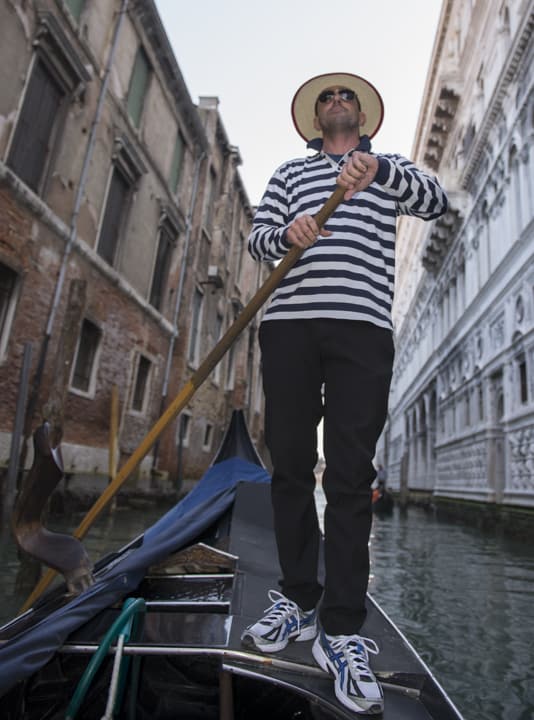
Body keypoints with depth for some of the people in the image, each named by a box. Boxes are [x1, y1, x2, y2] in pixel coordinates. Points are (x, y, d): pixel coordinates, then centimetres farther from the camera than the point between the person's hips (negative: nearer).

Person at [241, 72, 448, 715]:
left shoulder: (389, 170, 25)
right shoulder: (289, 173, 27)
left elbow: (437, 202, 6)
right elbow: (256, 238, 15)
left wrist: (379, 168, -12)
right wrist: (286, 235, -9)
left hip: (363, 326, -1)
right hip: (289, 323, 2)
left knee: (350, 477, -7)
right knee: (290, 466, 2)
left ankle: (342, 631, 1)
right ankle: (299, 601, 17)